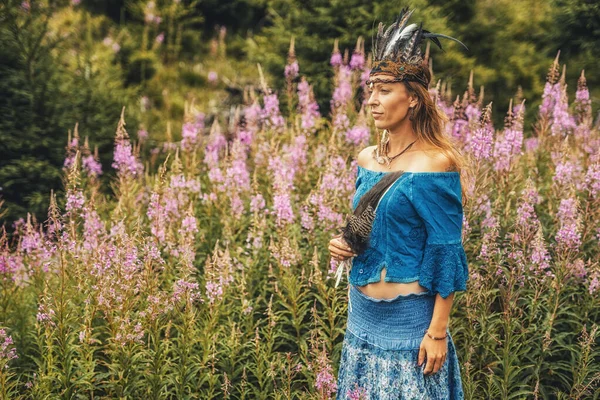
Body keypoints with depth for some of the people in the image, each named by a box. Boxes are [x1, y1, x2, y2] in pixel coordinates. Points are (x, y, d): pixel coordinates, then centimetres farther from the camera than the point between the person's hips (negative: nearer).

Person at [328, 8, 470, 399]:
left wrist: (438, 331, -16)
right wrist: (344, 244, -2)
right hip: (362, 315, 7)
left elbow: (446, 254, -14)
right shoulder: (367, 160, 5)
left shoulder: (435, 164, -14)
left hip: (409, 317, -7)